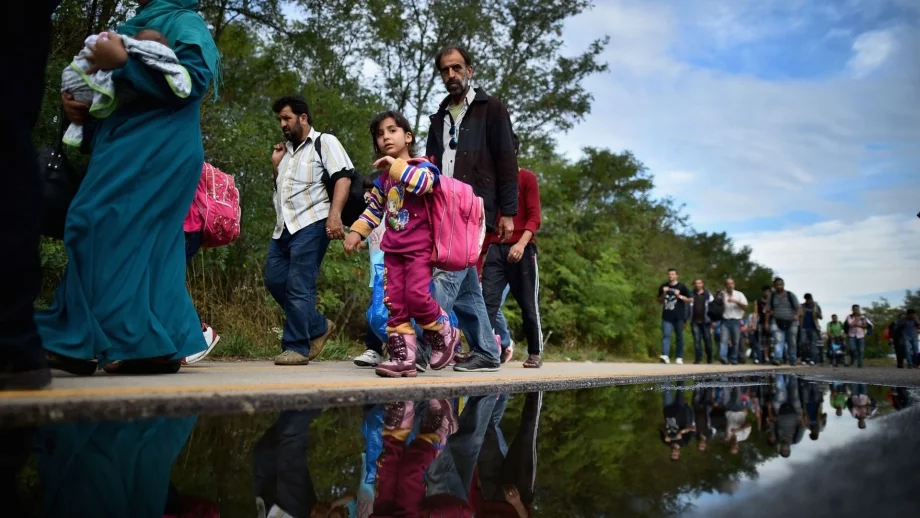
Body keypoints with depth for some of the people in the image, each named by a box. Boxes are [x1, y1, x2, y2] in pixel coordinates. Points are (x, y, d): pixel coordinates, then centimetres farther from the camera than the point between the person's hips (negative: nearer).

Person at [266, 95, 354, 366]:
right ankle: (318, 327, 18)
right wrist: (276, 165, 15)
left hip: (310, 223, -9)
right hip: (284, 226, 9)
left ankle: (297, 347, -2)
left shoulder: (324, 142, 1)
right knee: (275, 280, 7)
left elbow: (343, 177, -12)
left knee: (299, 286, -10)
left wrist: (334, 216, -24)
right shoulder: (287, 150, 24)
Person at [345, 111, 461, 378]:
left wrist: (395, 165, -23)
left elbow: (424, 183, -30)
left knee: (416, 295, -16)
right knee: (394, 302, 2)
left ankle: (445, 335, 10)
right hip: (392, 248, 7)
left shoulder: (421, 166, -6)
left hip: (419, 246, -6)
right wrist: (356, 232, 10)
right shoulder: (383, 178, 13)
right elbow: (374, 209, 21)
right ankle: (402, 356, 7)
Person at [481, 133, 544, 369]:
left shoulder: (527, 178, 4)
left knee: (528, 303, 3)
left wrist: (522, 243, -23)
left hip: (521, 248, -3)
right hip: (495, 249, 4)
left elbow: (534, 217, -6)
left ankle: (535, 354, 16)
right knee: (488, 301, -8)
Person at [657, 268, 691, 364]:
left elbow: (690, 299, 2)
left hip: (678, 316, -2)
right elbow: (659, 301, 17)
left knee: (679, 337, 6)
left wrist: (680, 296, -12)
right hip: (667, 316, 2)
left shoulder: (682, 286, 2)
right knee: (666, 335, -11)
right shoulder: (663, 286, 11)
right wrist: (664, 294, -2)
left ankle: (680, 358, 13)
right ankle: (665, 356, -22)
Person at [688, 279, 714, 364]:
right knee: (697, 340, -2)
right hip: (695, 321, 1)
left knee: (707, 339, 5)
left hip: (705, 321, -1)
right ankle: (698, 358, 1)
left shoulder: (708, 294, 4)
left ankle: (709, 358, 17)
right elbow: (688, 308, 7)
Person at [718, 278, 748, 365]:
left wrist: (736, 301, -17)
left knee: (735, 341, 4)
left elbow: (745, 306, -3)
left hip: (736, 321, 1)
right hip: (725, 320, -1)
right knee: (724, 339, -15)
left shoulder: (739, 294, 7)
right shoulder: (721, 294, 9)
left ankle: (733, 359, 14)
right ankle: (723, 357, -26)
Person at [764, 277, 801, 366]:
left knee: (791, 342, 6)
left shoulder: (790, 295, 6)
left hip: (790, 322, 0)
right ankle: (777, 359, -27)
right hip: (777, 322, 0)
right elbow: (768, 310, 11)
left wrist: (796, 315, -16)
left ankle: (792, 360, 18)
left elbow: (797, 307, 4)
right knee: (778, 340, -16)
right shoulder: (771, 297, 9)